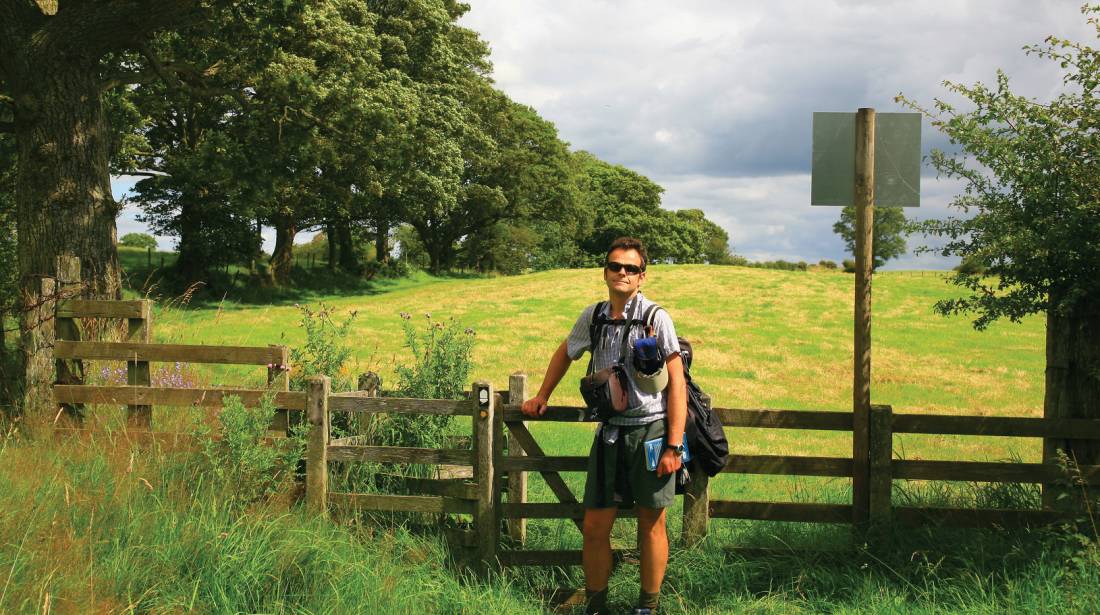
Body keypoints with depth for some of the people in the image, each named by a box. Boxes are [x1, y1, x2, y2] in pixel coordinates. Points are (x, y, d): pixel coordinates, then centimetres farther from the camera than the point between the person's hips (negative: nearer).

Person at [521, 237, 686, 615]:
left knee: (651, 524, 5)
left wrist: (673, 446, -13)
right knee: (595, 526, 4)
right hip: (610, 431, 4)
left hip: (652, 430, -4)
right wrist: (541, 397, 30)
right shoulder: (594, 317, 5)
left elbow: (676, 382, -9)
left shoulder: (655, 318, -9)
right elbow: (565, 353, 27)